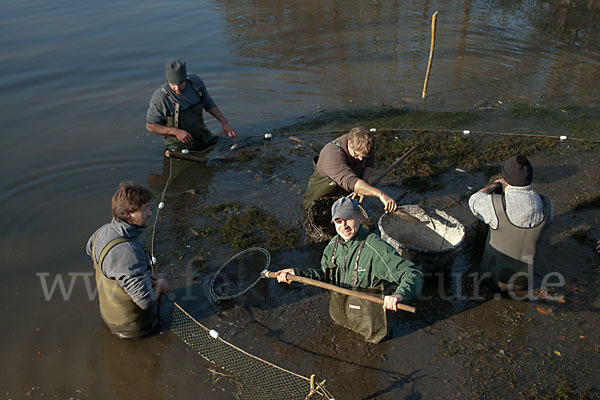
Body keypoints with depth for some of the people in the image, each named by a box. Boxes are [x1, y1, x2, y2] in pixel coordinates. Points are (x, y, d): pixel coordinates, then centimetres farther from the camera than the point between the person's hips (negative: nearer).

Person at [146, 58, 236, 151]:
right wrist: (176, 132, -25)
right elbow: (150, 126, -13)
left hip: (204, 140, 4)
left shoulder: (196, 81, -8)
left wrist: (224, 122, -2)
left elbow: (209, 104, 8)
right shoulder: (160, 97, -22)